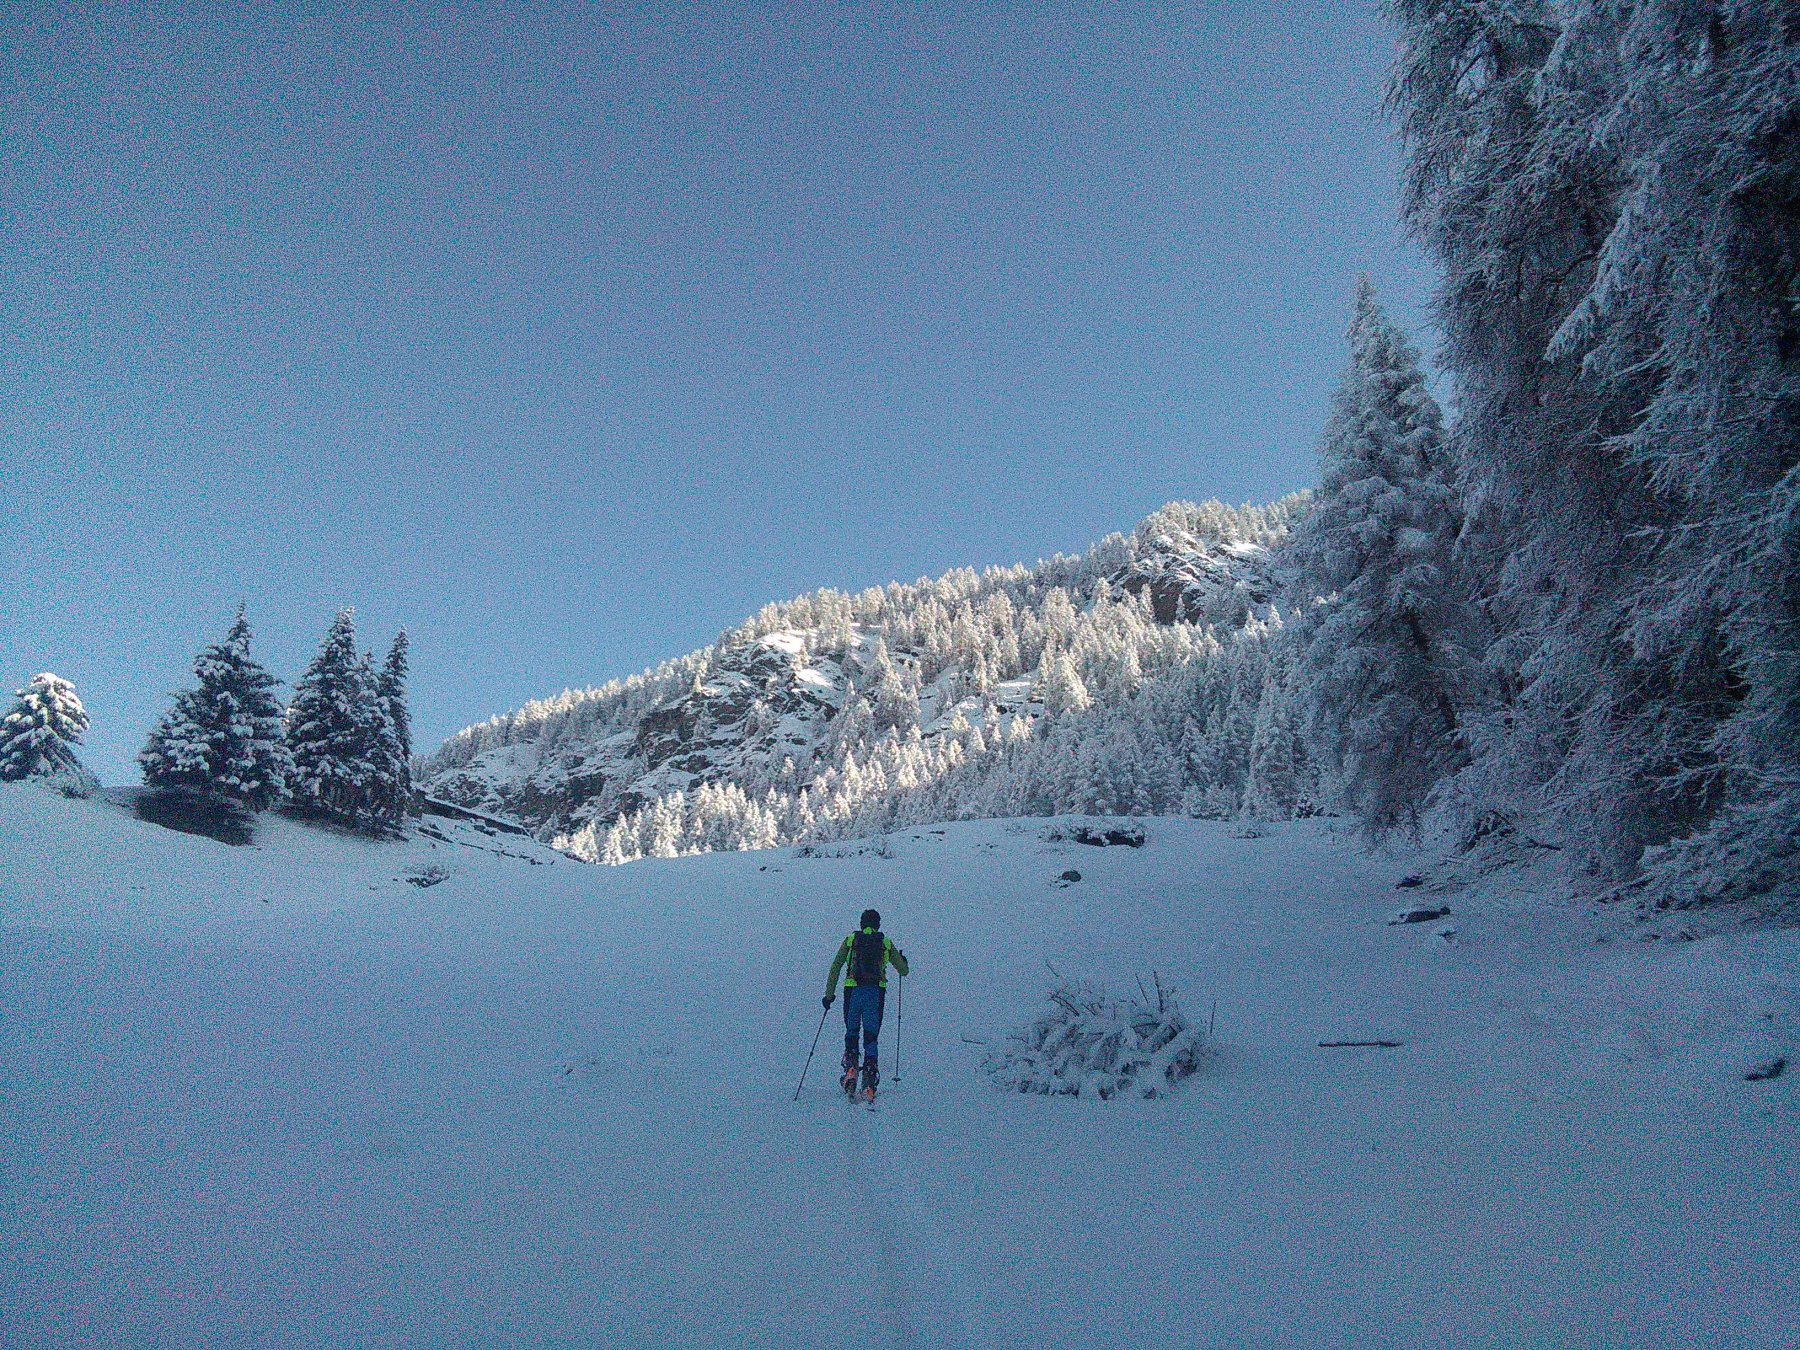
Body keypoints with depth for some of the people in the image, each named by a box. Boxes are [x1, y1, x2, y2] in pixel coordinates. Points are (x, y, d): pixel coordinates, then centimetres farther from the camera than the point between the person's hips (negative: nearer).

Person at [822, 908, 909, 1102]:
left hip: (853, 991, 0)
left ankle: (850, 1067, -6)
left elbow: (835, 967, 4)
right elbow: (903, 971, 17)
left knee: (851, 1033, 18)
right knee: (871, 1037, 9)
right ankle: (869, 1083, -1)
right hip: (876, 993, 0)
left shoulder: (850, 940, 11)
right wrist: (903, 960, 39)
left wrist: (829, 994, 7)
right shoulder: (886, 943, 13)